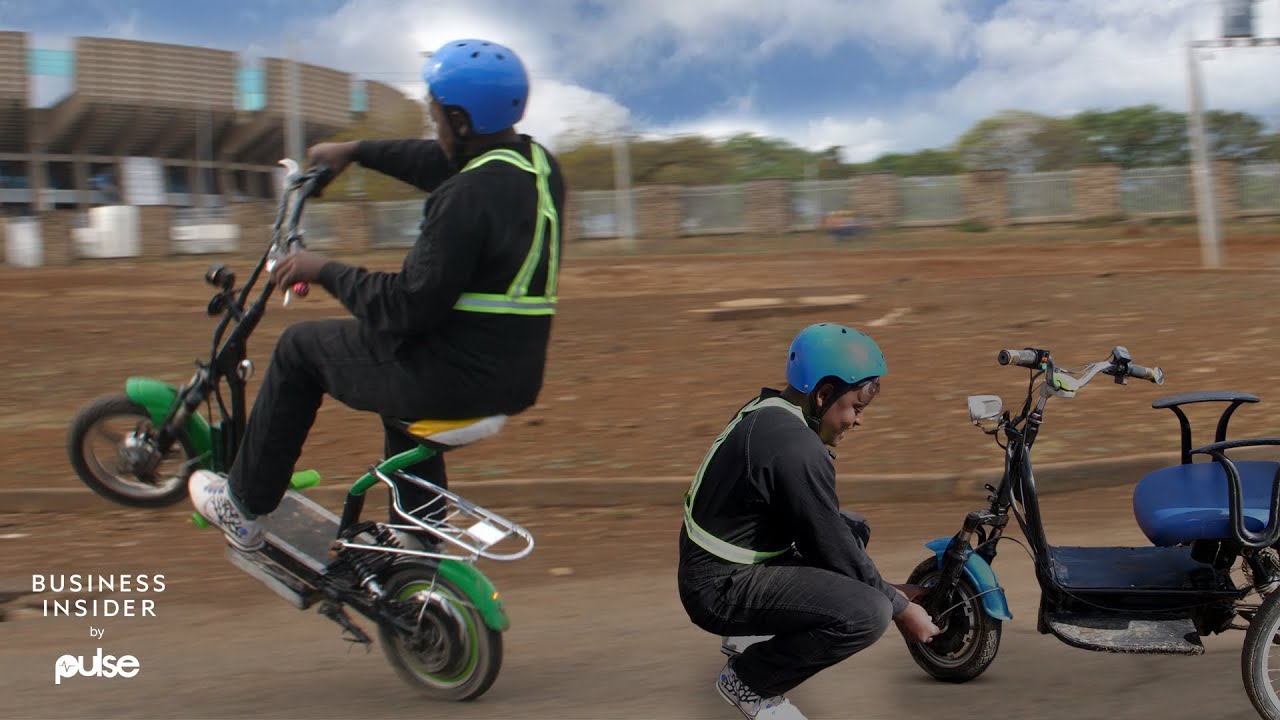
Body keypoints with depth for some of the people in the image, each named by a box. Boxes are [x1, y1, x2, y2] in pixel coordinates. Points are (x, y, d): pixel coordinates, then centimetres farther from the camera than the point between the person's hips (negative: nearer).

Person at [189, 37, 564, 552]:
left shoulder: (466, 196, -23)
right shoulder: (540, 165, 5)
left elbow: (412, 304, -22)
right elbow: (445, 162, 22)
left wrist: (324, 272, -9)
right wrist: (355, 152, 31)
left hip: (458, 375, -9)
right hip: (518, 376, 9)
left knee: (301, 347, 10)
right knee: (402, 373, 38)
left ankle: (244, 506, 21)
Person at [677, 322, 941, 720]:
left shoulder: (765, 413, 8)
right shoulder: (795, 449, -24)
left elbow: (824, 527, 17)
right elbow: (833, 550, -18)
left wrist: (886, 589, 16)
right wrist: (900, 607, -4)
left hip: (708, 567, 10)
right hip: (721, 590, -10)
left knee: (855, 529, 22)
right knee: (868, 614, -24)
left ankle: (750, 635, 20)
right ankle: (748, 680, -4)